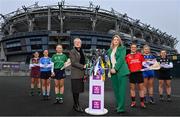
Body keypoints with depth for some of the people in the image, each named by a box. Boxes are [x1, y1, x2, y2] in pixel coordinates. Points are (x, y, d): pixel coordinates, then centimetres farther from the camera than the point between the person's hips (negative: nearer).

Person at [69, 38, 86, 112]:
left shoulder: (81, 51, 16)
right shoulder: (72, 52, -4)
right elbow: (73, 63, -13)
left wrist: (84, 73, 13)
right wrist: (83, 66, -16)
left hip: (81, 73, 7)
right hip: (75, 74, -7)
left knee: (79, 89, 11)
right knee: (76, 90, -1)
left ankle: (75, 105, 22)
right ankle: (77, 106, 7)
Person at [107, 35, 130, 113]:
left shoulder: (122, 48, 2)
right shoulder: (110, 50, 17)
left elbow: (121, 58, -9)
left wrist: (115, 68, -16)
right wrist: (110, 69, 3)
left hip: (121, 71, -5)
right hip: (113, 72, 5)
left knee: (121, 90, -5)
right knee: (116, 90, 9)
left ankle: (121, 108, 0)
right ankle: (118, 106, 19)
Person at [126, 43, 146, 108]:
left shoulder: (140, 55, 7)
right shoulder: (127, 56, 7)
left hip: (139, 73, 0)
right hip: (132, 73, 0)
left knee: (141, 87, 2)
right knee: (132, 88, 6)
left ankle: (142, 102, 10)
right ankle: (133, 102, 17)